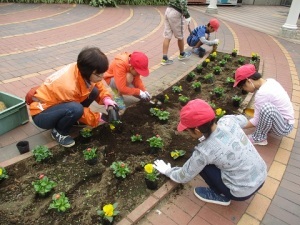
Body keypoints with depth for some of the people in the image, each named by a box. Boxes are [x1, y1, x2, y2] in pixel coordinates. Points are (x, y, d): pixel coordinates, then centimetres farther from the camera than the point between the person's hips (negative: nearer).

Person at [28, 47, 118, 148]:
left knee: (94, 91, -7)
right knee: (75, 109, -37)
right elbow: (78, 109, -20)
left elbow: (99, 86, 0)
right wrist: (98, 118, -17)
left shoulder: (83, 71, -17)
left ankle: (71, 120, 7)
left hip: (58, 104, 8)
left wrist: (106, 99, -18)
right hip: (41, 114, -7)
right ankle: (59, 132, -8)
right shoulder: (68, 86, -36)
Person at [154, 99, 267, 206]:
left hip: (244, 192, -6)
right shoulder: (228, 120, -14)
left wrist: (168, 171, 12)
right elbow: (243, 119, 13)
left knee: (202, 162, -3)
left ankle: (220, 195, 14)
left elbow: (183, 177, -9)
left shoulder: (204, 151, -26)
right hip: (262, 175, 6)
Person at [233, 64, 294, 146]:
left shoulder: (262, 93, -27)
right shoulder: (270, 81, -2)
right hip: (284, 121, 9)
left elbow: (256, 121, -19)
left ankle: (259, 138, -11)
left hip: (285, 127, -9)